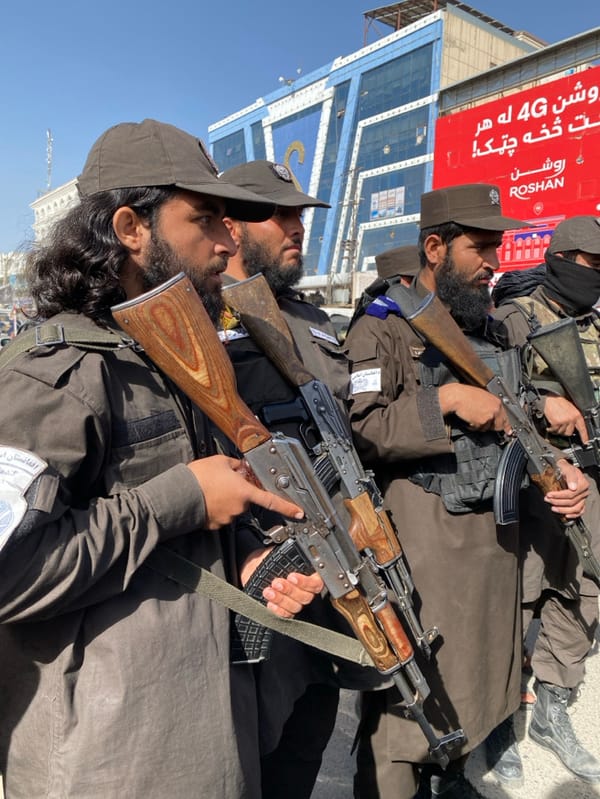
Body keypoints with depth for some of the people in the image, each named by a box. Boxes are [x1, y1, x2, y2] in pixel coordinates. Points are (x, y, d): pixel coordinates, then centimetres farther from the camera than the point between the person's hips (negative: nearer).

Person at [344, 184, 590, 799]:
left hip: (495, 537, 8)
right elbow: (357, 433, -21)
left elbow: (512, 424, 18)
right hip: (417, 543, -7)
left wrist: (554, 467, 1)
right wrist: (446, 400, -22)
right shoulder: (383, 328, -9)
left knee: (475, 672, 22)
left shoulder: (491, 331, 13)